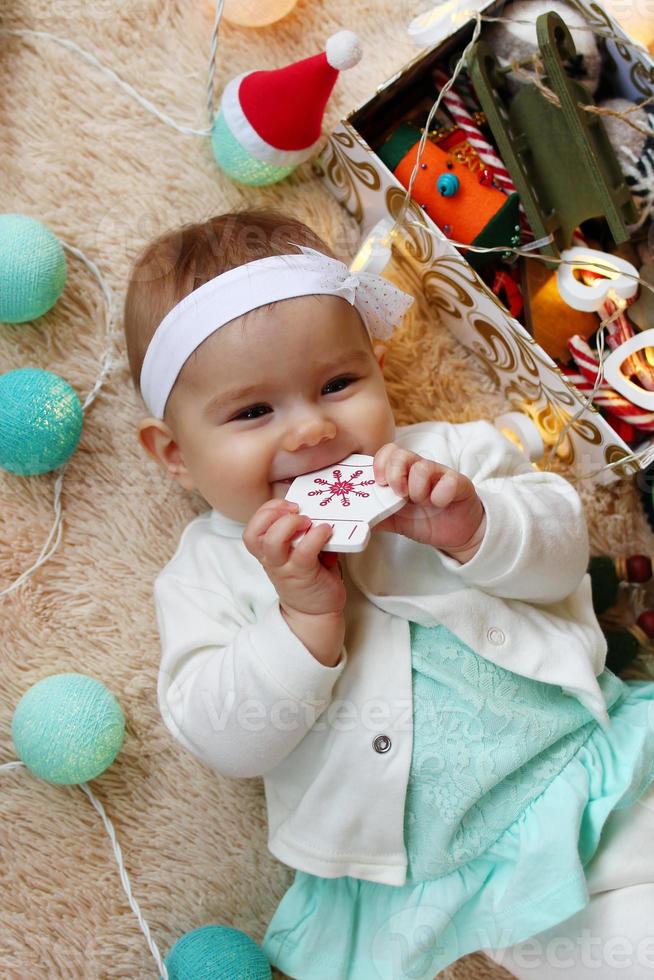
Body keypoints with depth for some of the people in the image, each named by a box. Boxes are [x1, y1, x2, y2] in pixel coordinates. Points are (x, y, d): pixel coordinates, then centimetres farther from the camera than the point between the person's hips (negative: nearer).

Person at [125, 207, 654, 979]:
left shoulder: (448, 457, 5)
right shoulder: (208, 571, 2)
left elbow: (561, 548, 2)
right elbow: (225, 743, -6)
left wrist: (475, 528, -19)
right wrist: (304, 615, -20)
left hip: (589, 763, 3)